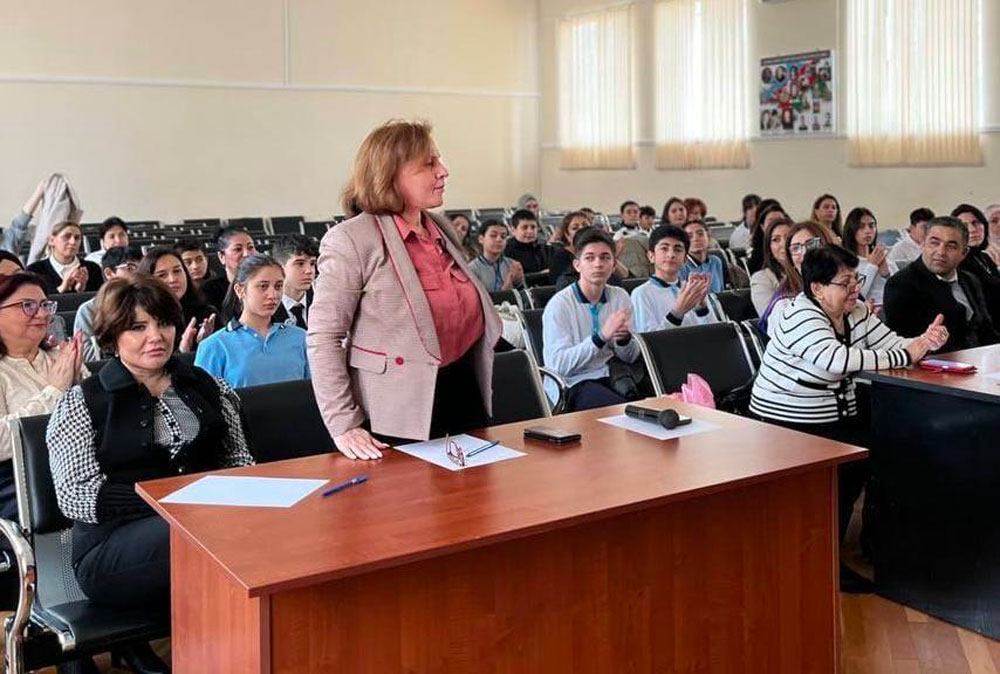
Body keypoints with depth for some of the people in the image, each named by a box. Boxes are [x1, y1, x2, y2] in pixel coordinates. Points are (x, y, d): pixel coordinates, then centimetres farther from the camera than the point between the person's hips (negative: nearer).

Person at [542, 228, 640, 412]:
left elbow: (630, 358, 15)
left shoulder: (620, 297, 11)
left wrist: (624, 339, -9)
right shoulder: (559, 304, -6)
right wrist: (602, 336, -24)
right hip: (575, 384, -5)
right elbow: (558, 364, -17)